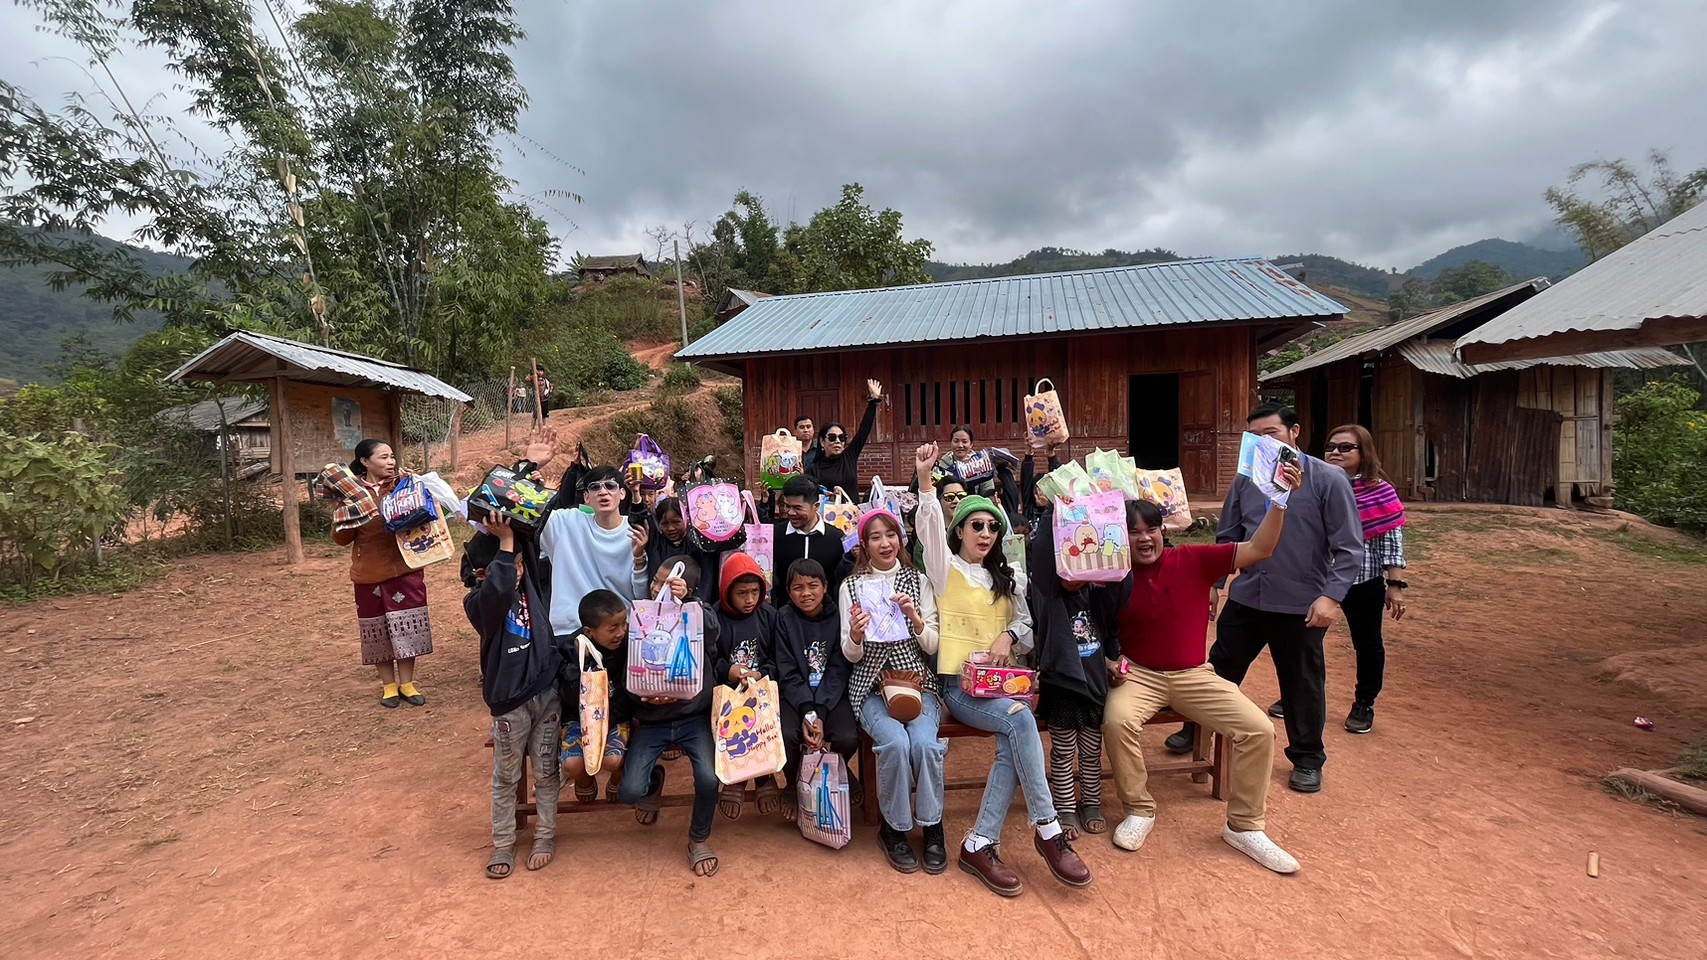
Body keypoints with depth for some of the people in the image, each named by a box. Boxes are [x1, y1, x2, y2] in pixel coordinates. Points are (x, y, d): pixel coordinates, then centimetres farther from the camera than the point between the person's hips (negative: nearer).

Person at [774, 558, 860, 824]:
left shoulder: (838, 617, -5)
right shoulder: (784, 618, -5)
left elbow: (838, 672, -8)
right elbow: (788, 673, -7)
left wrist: (819, 714, -19)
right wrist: (807, 712, -21)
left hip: (833, 695, 0)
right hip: (796, 695, 0)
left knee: (848, 738, -25)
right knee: (786, 734, -28)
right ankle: (792, 785, 6)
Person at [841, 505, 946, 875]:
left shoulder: (918, 581, 6)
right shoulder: (851, 586, 3)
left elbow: (933, 647, 3)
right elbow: (851, 656, 2)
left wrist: (915, 618, -17)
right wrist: (856, 636, -22)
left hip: (917, 681, 1)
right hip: (871, 686, -1)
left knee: (924, 742, -27)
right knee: (895, 743, -28)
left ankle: (932, 826, -1)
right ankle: (895, 827, -2)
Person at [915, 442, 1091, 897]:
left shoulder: (1008, 578, 17)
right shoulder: (946, 570, 4)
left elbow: (1027, 627, 16)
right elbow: (930, 530, -15)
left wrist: (1009, 636, -8)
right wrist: (925, 480, -30)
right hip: (959, 685, -4)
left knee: (1013, 741, -27)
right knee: (1020, 719, -30)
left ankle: (981, 844, -22)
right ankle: (1047, 830, -21)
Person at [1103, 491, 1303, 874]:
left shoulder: (1193, 561, -5)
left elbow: (1259, 549, -9)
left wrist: (1281, 501, -18)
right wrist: (1110, 662, -15)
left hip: (1194, 675, 2)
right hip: (1138, 674, -2)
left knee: (1259, 729, -14)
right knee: (1117, 720, -32)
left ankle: (1244, 826, 7)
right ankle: (1139, 810, -5)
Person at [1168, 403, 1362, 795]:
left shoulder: (1328, 480, -10)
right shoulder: (1245, 480, 2)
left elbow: (1349, 548, -11)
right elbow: (1227, 538, 10)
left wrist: (1331, 595, -19)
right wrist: (1213, 583, 4)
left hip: (1302, 605, -3)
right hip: (1245, 599, 4)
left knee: (1302, 685, 13)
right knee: (1221, 668, 15)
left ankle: (1307, 759, 34)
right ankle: (1197, 729, 35)